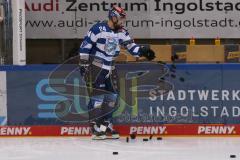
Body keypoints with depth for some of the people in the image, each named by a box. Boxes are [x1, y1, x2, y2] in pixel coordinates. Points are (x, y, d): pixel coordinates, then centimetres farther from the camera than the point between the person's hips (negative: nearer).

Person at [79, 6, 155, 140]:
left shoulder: (121, 32, 3)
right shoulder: (98, 29, -16)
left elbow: (131, 46, 1)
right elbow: (85, 46, -13)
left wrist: (143, 51, -18)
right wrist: (84, 65, -14)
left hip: (110, 68, 8)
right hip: (95, 67, -8)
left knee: (112, 96, 8)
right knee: (98, 96, -11)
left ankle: (106, 126, 18)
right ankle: (96, 129, -9)